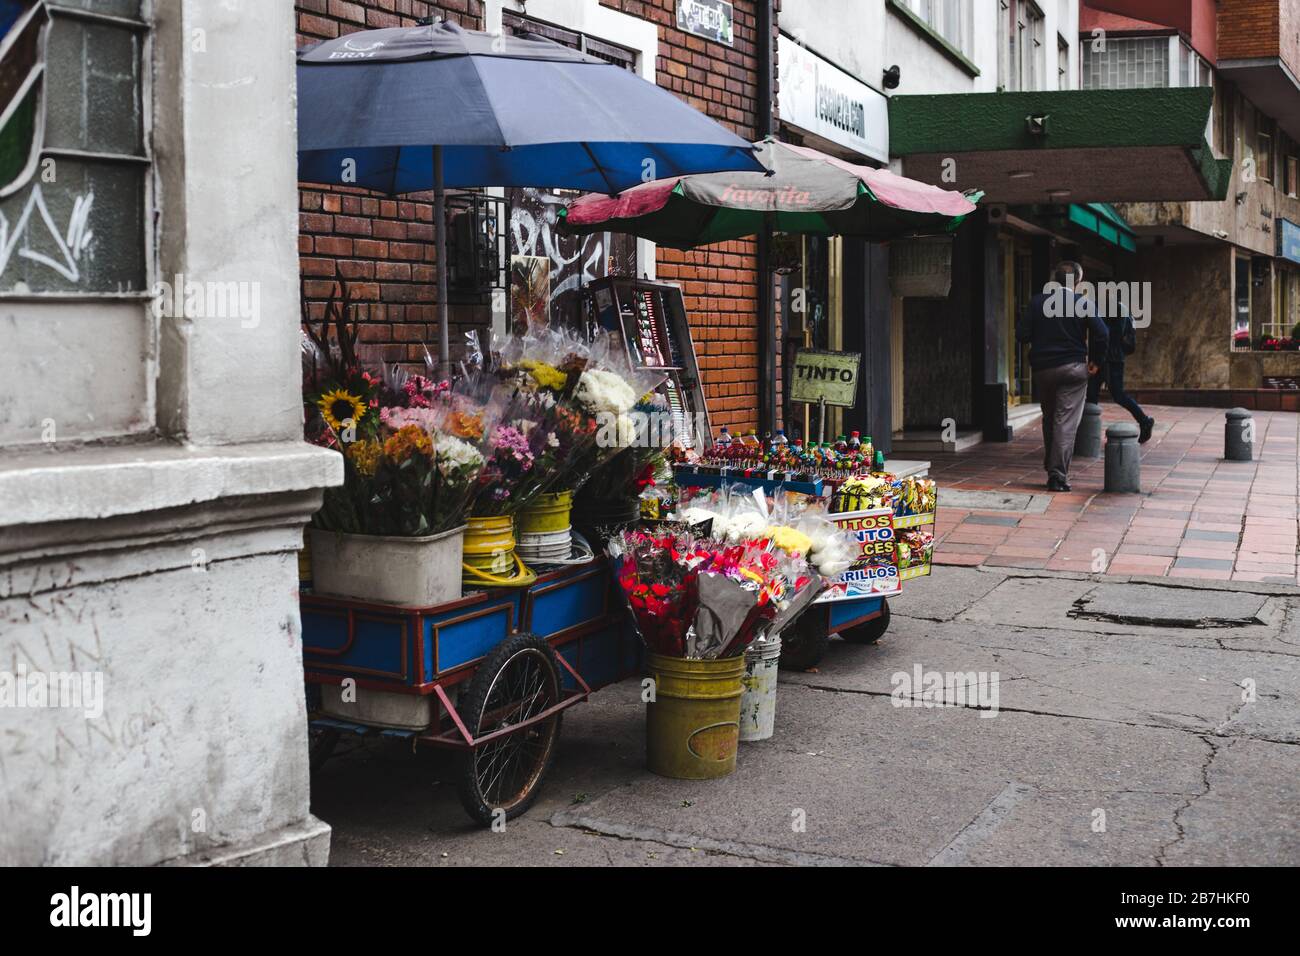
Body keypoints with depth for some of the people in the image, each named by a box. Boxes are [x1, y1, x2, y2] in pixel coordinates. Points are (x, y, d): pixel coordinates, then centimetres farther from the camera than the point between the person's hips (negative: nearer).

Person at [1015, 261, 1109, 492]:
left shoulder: (1037, 302, 1)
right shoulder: (1083, 303, -5)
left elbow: (1022, 334, -3)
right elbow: (1101, 333, -11)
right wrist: (1096, 361, 3)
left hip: (1042, 368, 3)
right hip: (1073, 367, -3)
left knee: (1049, 419, 17)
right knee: (1066, 422, -4)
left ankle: (1050, 468, 25)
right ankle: (1058, 475, -10)